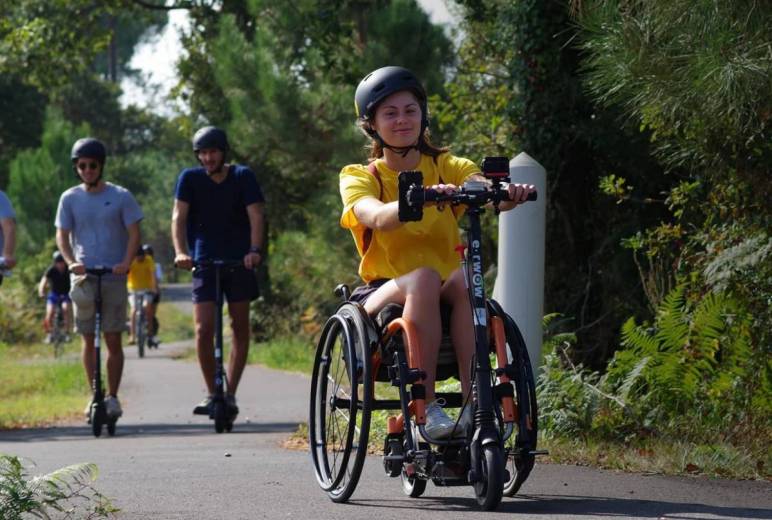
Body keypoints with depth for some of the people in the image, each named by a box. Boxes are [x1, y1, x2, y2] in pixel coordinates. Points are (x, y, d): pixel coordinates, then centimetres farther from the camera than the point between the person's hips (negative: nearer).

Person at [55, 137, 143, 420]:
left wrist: (126, 262, -17)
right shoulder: (70, 198, 5)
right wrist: (71, 262, -14)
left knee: (113, 339, -1)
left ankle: (112, 397, 6)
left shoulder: (120, 196, 1)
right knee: (88, 339, 4)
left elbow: (134, 233, 0)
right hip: (83, 275, 2)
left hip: (113, 277, -2)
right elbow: (62, 235, 5)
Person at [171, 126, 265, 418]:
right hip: (204, 262, 0)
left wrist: (255, 250, -30)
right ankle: (212, 393, 2)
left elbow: (255, 215, -13)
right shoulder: (190, 179, -2)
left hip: (239, 261, 0)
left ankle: (230, 393, 9)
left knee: (240, 328, 2)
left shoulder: (243, 177, -3)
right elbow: (179, 216, -11)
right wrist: (180, 252, -28)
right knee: (204, 330, -10)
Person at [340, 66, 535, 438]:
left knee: (464, 278, -32)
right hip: (384, 294, -2)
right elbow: (378, 217, -22)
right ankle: (426, 406, -37)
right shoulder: (359, 178, 2)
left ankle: (474, 404, -34)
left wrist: (507, 193, -38)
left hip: (442, 297, 2)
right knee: (423, 278, -35)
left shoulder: (447, 168, 9)